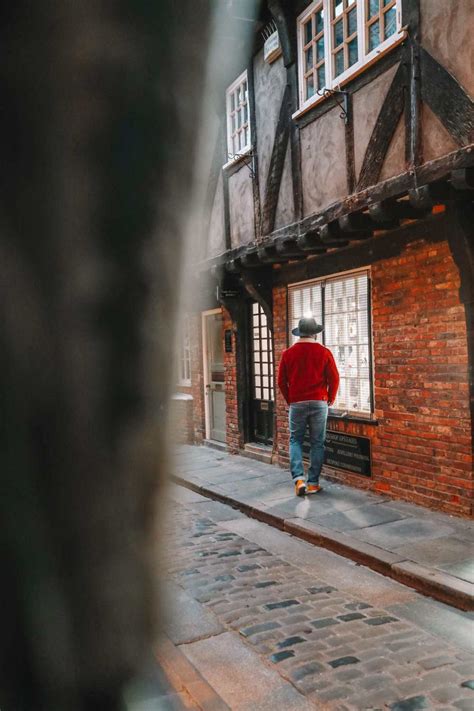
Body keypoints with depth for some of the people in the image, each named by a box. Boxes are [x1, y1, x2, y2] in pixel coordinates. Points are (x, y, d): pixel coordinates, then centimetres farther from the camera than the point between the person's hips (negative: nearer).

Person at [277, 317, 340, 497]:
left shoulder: (288, 353, 0)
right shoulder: (324, 352, -3)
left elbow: (281, 381, 4)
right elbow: (334, 379, -3)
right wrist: (330, 400, 12)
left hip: (297, 403, 1)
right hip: (319, 403, -1)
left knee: (295, 440, 12)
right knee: (317, 443, 8)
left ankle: (299, 479, -3)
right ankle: (313, 483, 11)